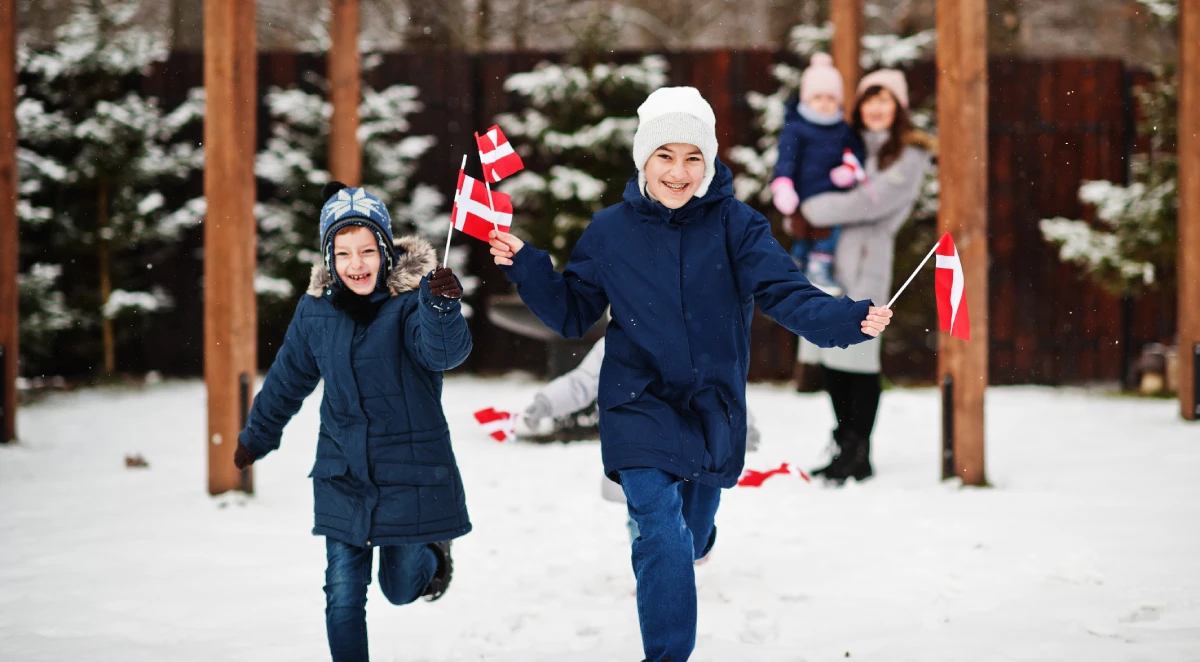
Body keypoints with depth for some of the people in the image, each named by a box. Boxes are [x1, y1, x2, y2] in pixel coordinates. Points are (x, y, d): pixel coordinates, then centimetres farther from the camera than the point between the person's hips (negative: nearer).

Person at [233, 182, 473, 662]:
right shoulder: (316, 309, 0)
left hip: (409, 473, -3)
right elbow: (288, 379, 16)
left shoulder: (410, 299, -12)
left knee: (400, 589, 11)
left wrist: (442, 308, -52)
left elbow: (445, 352, -31)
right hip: (343, 477, 3)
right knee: (344, 598, -1)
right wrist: (256, 438, 28)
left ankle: (431, 553, 44)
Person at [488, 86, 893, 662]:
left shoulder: (735, 225, -9)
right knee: (664, 540, -19)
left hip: (714, 409, 2)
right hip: (639, 407, -2)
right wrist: (524, 266, -11)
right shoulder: (610, 232, -5)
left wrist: (849, 320, -36)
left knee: (692, 538, 22)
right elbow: (571, 314, 4)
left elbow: (786, 294, -18)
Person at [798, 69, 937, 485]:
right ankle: (844, 446, 15)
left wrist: (812, 210, -9)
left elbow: (873, 201, -13)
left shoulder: (910, 155, -2)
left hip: (867, 254, -7)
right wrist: (800, 213, 7)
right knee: (829, 352, 6)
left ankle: (858, 456, -4)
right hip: (827, 252, 7)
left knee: (856, 354, -9)